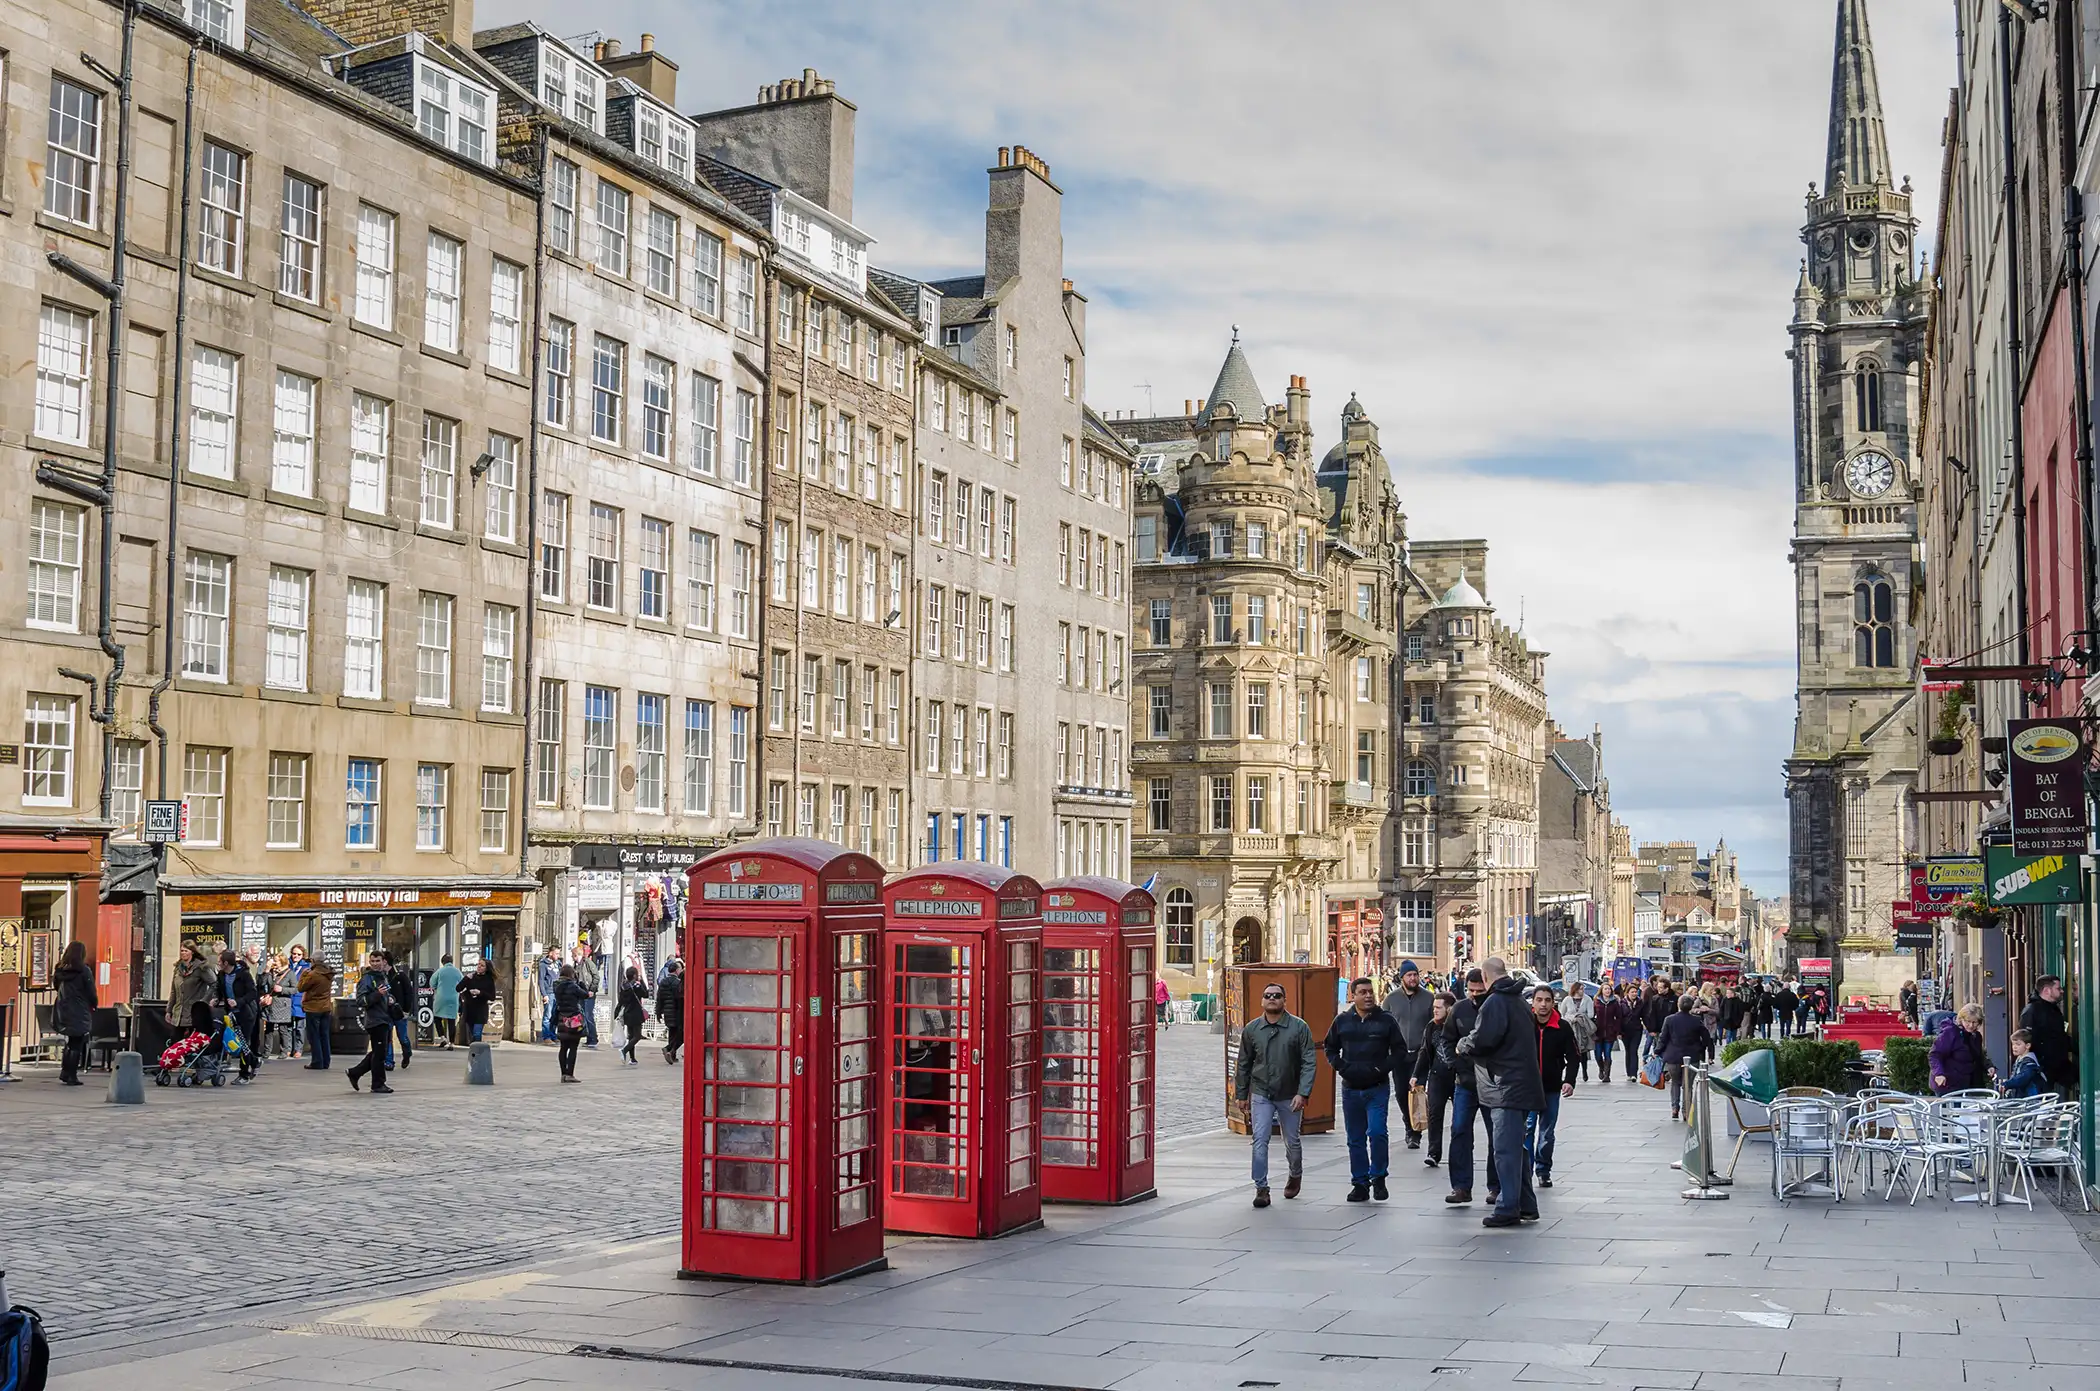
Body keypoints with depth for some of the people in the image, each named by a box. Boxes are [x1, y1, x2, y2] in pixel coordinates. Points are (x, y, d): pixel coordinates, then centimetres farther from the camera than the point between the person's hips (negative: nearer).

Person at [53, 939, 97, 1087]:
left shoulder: (60, 970, 3)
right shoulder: (84, 970, -12)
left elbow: (56, 986, 13)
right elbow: (91, 992, -9)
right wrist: (94, 1005, 8)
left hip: (63, 1012, 5)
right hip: (80, 1013, -5)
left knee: (70, 1043, 19)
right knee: (77, 1045, 2)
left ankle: (64, 1073, 16)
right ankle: (71, 1076, 1)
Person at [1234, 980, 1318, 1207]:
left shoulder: (1299, 1027, -7)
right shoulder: (1251, 1029, 1)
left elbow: (1309, 1062, -9)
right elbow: (1243, 1064, 10)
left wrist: (1302, 1093, -18)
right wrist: (1241, 1094, 10)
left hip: (1289, 1096, -1)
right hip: (1261, 1095, 1)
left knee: (1292, 1142, 14)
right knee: (1260, 1141, -9)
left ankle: (1295, 1176, 41)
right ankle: (1261, 1188, -3)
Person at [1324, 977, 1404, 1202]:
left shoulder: (1386, 1021, 0)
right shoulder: (1342, 1021, 5)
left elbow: (1398, 1051, 4)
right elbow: (1330, 1048, 15)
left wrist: (1383, 1069, -11)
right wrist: (1341, 1067, -3)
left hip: (1377, 1088, -3)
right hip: (1350, 1088, 3)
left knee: (1377, 1132, -15)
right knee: (1355, 1139, 8)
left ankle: (1378, 1177, 4)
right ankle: (1360, 1183, 17)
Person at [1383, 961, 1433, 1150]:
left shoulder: (1428, 998, 0)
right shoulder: (1391, 999, 4)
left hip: (1420, 1054, -2)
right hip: (1399, 1054, 2)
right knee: (1401, 1092, 7)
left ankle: (1415, 1134, 2)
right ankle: (1410, 1126, 30)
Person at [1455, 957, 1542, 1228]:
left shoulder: (1495, 1002, -13)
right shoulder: (1519, 1001, 17)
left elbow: (1482, 1040, -22)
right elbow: (1534, 1036, 25)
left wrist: (1463, 1045, -1)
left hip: (1506, 1086, -10)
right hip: (1523, 1082, 10)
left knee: (1506, 1148, -8)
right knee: (1516, 1147, 16)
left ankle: (1507, 1208, -9)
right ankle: (1526, 1205, 22)